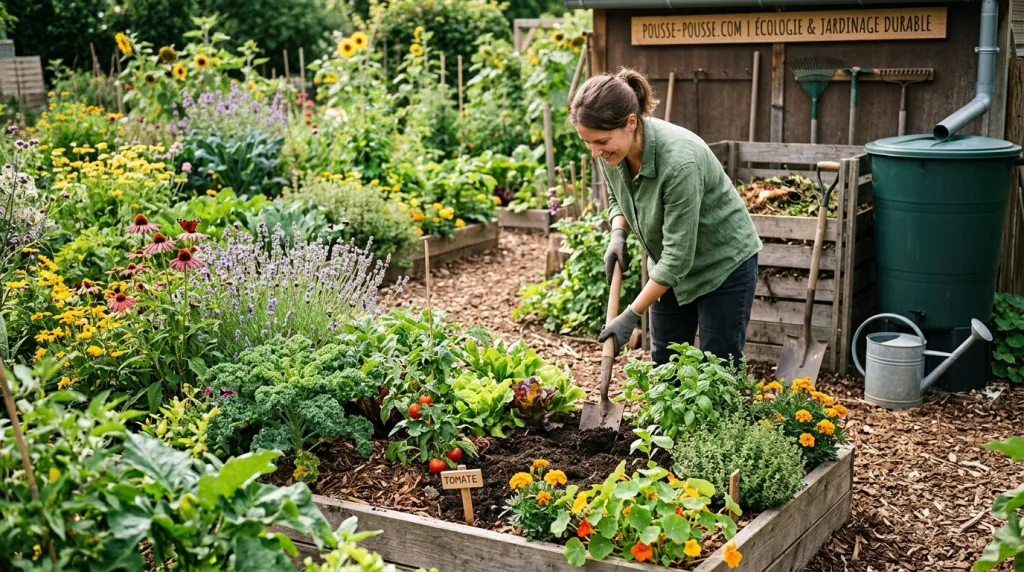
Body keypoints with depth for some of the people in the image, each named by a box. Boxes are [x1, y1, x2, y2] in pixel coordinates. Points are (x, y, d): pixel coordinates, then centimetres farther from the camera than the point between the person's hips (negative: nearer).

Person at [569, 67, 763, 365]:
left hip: (724, 262, -7)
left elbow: (677, 257, -31)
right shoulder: (612, 150, -15)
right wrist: (618, 235, -13)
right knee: (664, 366, 11)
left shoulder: (679, 160, -36)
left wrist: (631, 316, -26)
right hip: (671, 263, 7)